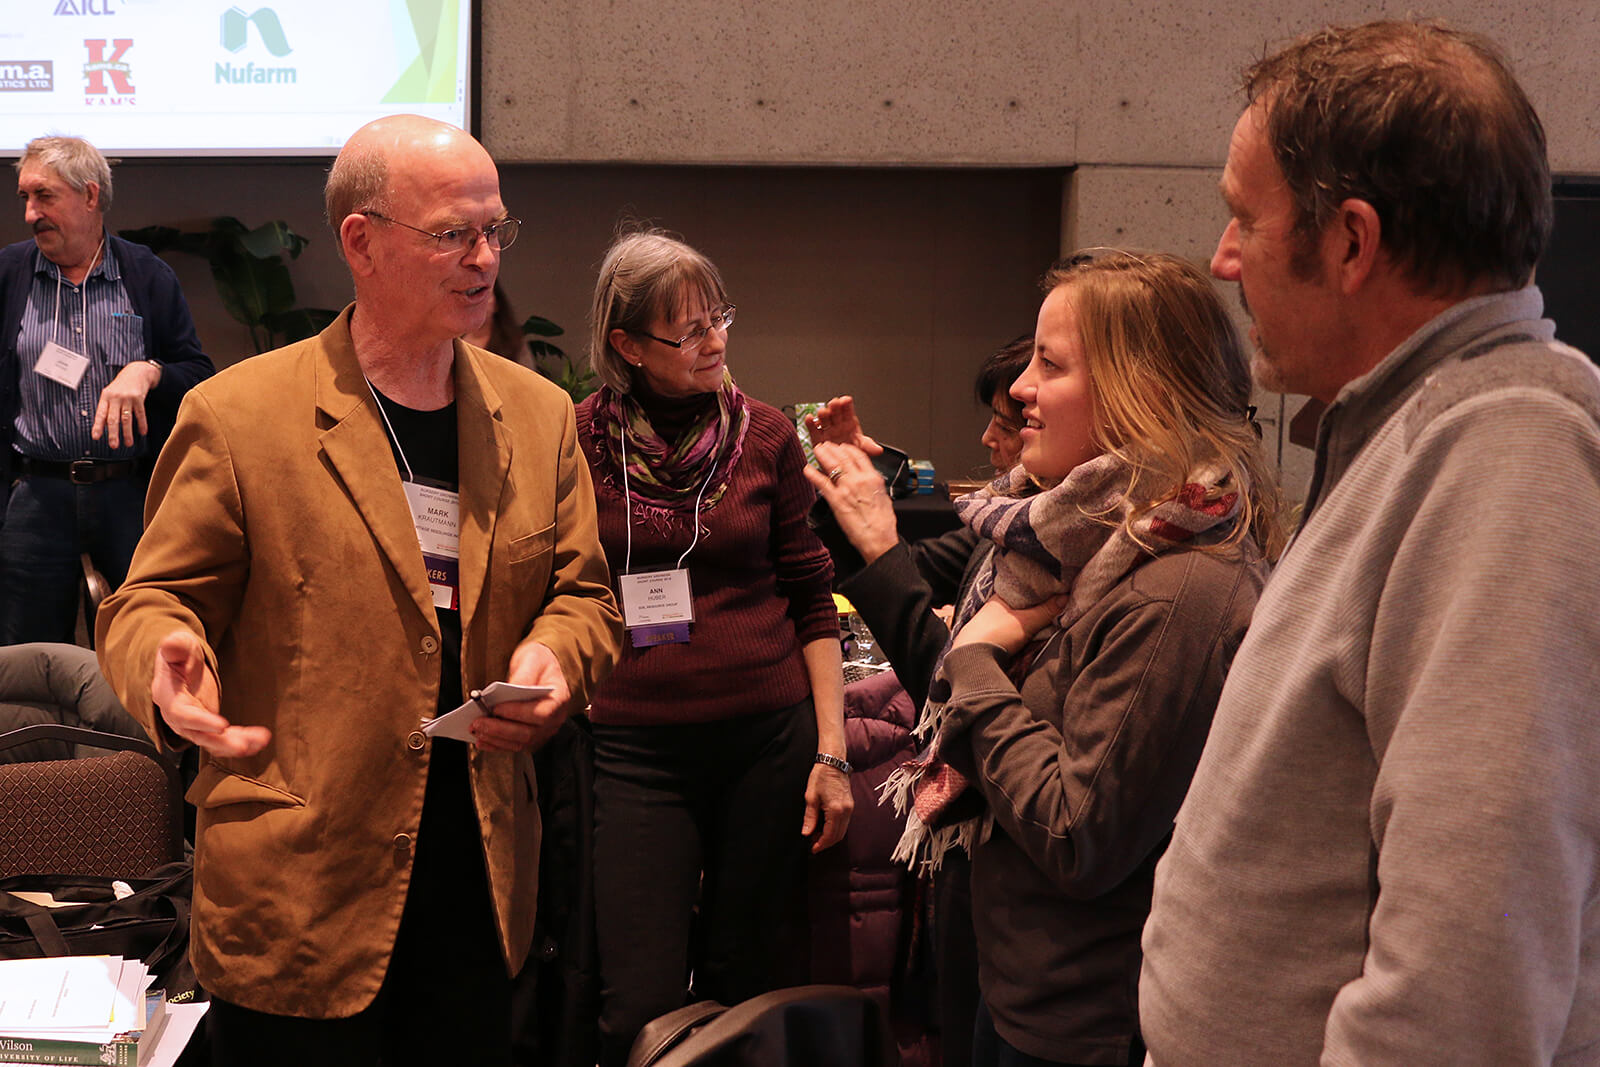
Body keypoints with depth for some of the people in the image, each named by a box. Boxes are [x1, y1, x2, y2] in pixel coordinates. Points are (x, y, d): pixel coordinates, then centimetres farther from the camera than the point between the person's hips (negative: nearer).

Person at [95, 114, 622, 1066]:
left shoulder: (540, 415, 7)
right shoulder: (238, 416, -7)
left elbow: (584, 593, 12)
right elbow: (150, 599, -3)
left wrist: (554, 656, -11)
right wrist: (166, 671, -26)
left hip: (481, 882, 5)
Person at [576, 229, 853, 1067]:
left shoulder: (764, 434, 4)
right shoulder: (578, 440, -1)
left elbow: (811, 599, 7)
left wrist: (831, 751, 3)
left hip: (768, 741, 2)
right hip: (637, 747, -1)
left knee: (743, 987, 12)